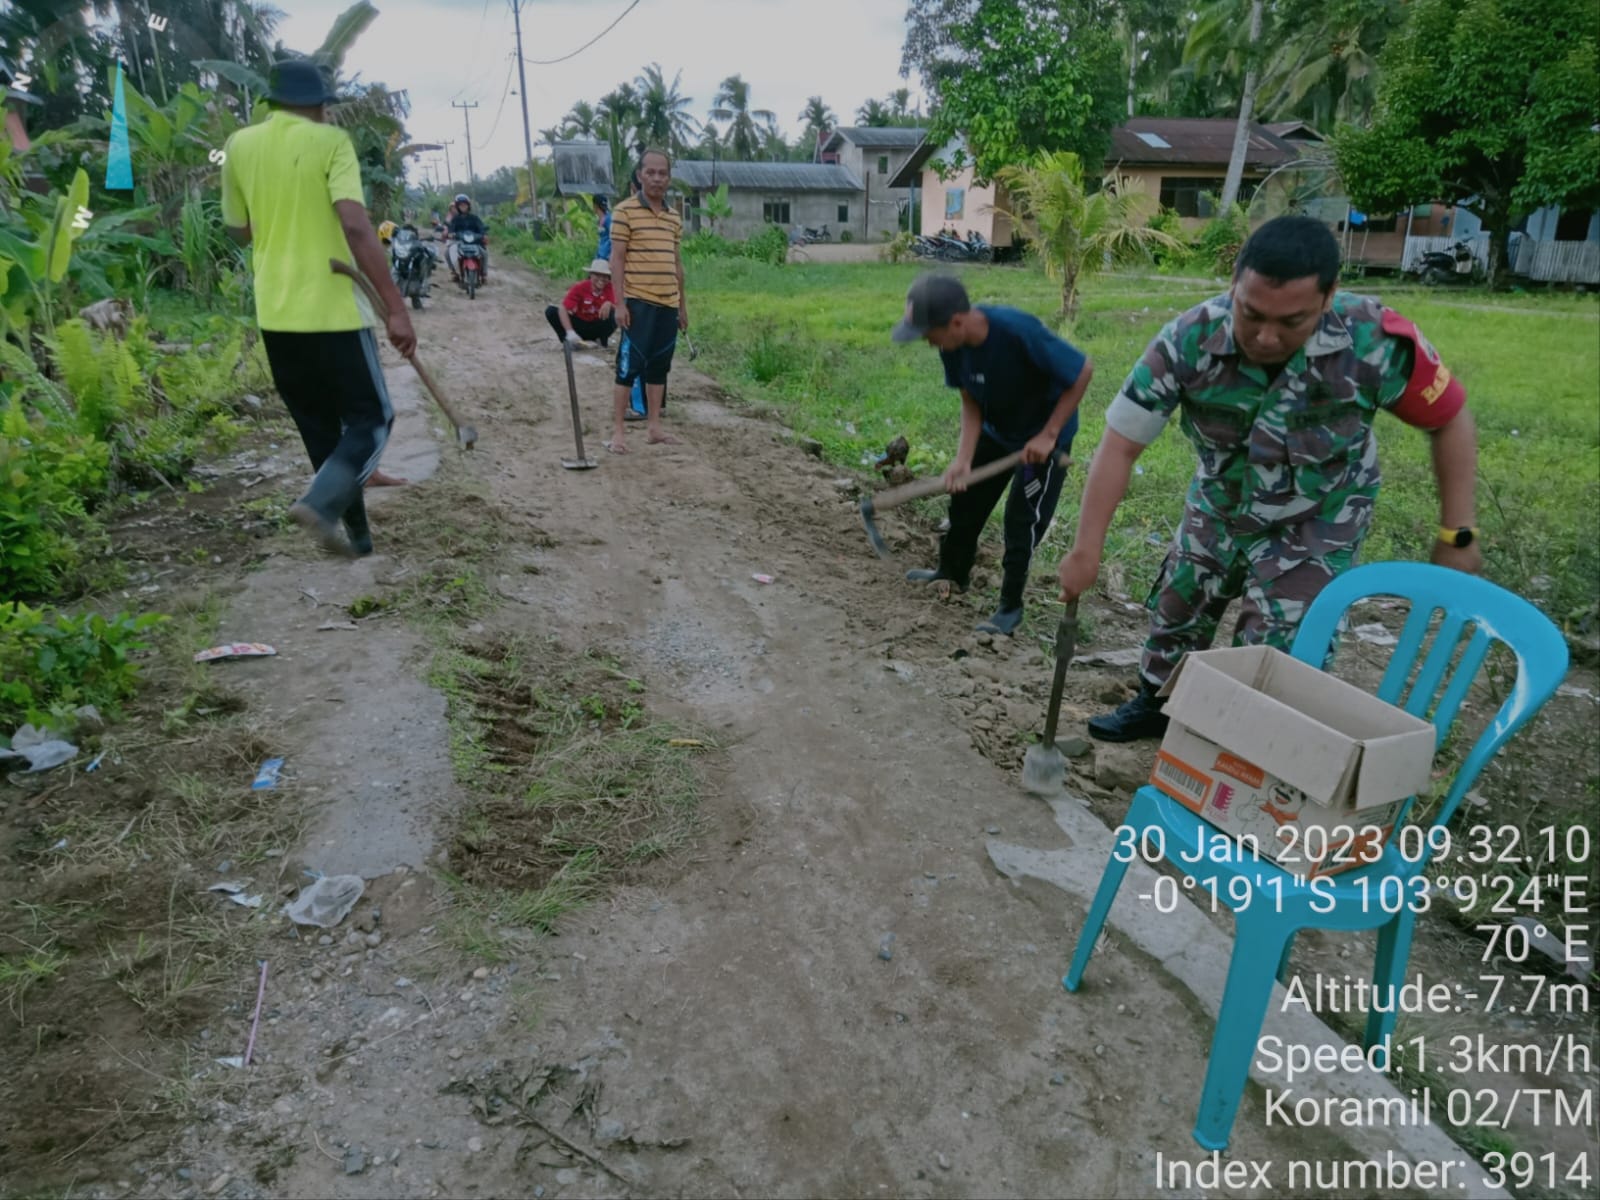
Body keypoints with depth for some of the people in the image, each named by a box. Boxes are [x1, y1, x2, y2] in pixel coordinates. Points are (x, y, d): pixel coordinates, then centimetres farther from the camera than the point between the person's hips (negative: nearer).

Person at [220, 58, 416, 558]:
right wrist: (396, 307, -20)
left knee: (320, 429, 14)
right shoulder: (329, 142, -4)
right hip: (332, 310, -5)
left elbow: (240, 231, 19)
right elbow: (356, 227, -18)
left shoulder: (240, 146, 10)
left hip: (276, 315, 5)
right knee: (371, 418, 6)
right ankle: (322, 502, -18)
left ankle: (357, 535, 17)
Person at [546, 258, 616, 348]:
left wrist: (609, 304, -44)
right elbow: (563, 309, -26)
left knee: (613, 316, -31)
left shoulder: (610, 288, -13)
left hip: (597, 327, 0)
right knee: (551, 311, -21)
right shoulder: (580, 287, -17)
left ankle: (602, 341, -3)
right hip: (579, 324, 0)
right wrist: (570, 332, -41)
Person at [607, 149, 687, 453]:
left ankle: (653, 427, 19)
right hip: (638, 303, -6)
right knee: (628, 366, -4)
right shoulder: (624, 211, -5)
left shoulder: (674, 218, 14)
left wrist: (682, 304, 17)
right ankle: (617, 432, 2)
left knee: (659, 368, 10)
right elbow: (616, 259, -7)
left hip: (668, 304, 6)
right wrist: (620, 303, -13)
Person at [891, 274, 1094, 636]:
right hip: (995, 431, 6)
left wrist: (1048, 434, -25)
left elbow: (1083, 370, -27)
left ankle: (1010, 607, 13)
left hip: (1043, 435, -6)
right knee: (965, 500, 15)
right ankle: (952, 574, 38)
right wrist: (963, 459, -22)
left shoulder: (1019, 331, -38)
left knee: (1022, 518, -4)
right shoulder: (952, 345, -20)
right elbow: (971, 402, -9)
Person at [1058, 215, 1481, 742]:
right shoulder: (1188, 340, -30)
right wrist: (1086, 549, -23)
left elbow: (1451, 421, -13)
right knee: (1175, 612, 19)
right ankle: (1156, 704, 45)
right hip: (1216, 508, 3)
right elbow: (1120, 445, -24)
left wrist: (1456, 534, -11)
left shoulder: (1376, 341, -31)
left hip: (1316, 527, -2)